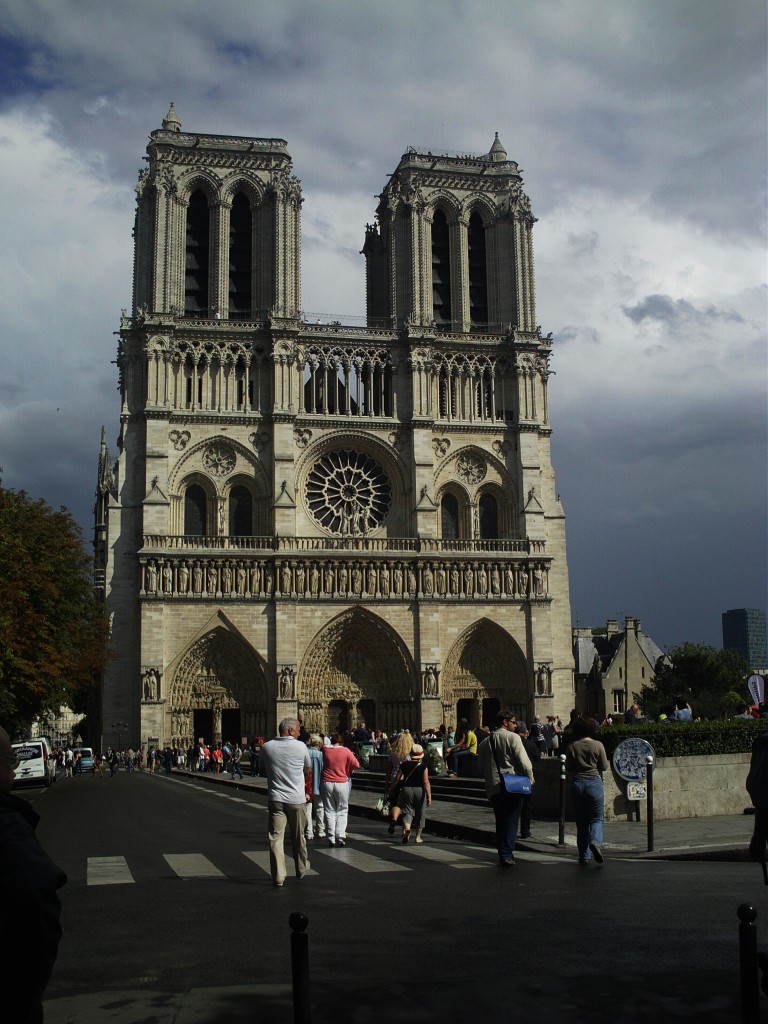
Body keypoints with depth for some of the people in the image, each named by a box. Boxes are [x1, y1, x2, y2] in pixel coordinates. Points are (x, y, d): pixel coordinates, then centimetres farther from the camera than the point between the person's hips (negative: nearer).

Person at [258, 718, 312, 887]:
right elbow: (307, 771, 8)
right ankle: (301, 869, 32)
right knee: (298, 837, 16)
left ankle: (278, 877, -6)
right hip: (296, 799, 0)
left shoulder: (267, 747, -1)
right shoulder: (300, 747, -6)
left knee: (276, 837, 0)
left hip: (275, 798, 0)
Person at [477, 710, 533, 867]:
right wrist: (530, 779, 3)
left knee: (500, 821, 14)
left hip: (493, 788, 5)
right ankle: (507, 855, -7)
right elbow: (524, 762, -11)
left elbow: (481, 769, 15)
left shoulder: (485, 742, 11)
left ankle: (503, 854, 17)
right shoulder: (513, 738, -7)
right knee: (511, 821, 0)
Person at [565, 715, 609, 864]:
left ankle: (584, 855, 11)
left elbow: (568, 767, 3)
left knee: (581, 821, 9)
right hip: (594, 782, -2)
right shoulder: (598, 745, -5)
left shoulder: (572, 746, -1)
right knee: (596, 818, 7)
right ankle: (595, 841, -22)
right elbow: (604, 767, -2)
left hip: (577, 783, 2)